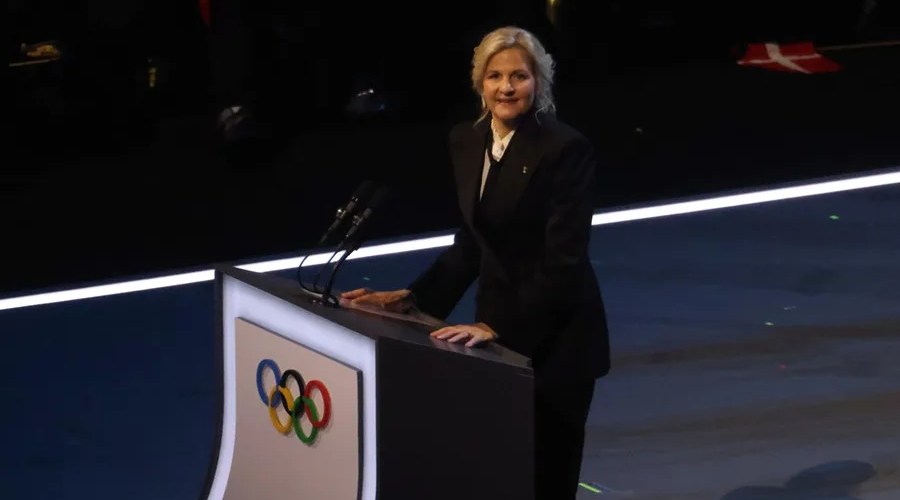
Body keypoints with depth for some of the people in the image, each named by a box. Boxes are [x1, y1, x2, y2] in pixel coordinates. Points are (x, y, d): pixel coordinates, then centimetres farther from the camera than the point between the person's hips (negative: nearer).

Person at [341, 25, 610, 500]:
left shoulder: (565, 148, -16)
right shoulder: (466, 141, 5)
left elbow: (564, 259, -20)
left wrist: (497, 327, -25)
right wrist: (412, 297, 3)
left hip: (555, 336, -6)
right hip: (495, 325, 6)